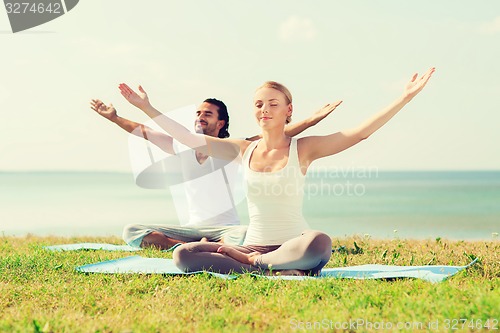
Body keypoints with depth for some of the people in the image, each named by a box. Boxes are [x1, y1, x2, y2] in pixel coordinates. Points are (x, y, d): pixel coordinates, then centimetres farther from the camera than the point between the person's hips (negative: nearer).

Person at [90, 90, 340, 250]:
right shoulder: (183, 147, 7)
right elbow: (143, 131, 16)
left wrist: (311, 120, -21)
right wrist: (114, 117, 11)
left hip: (225, 228, -4)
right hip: (191, 228, 4)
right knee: (131, 231, -12)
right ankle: (196, 247, -21)